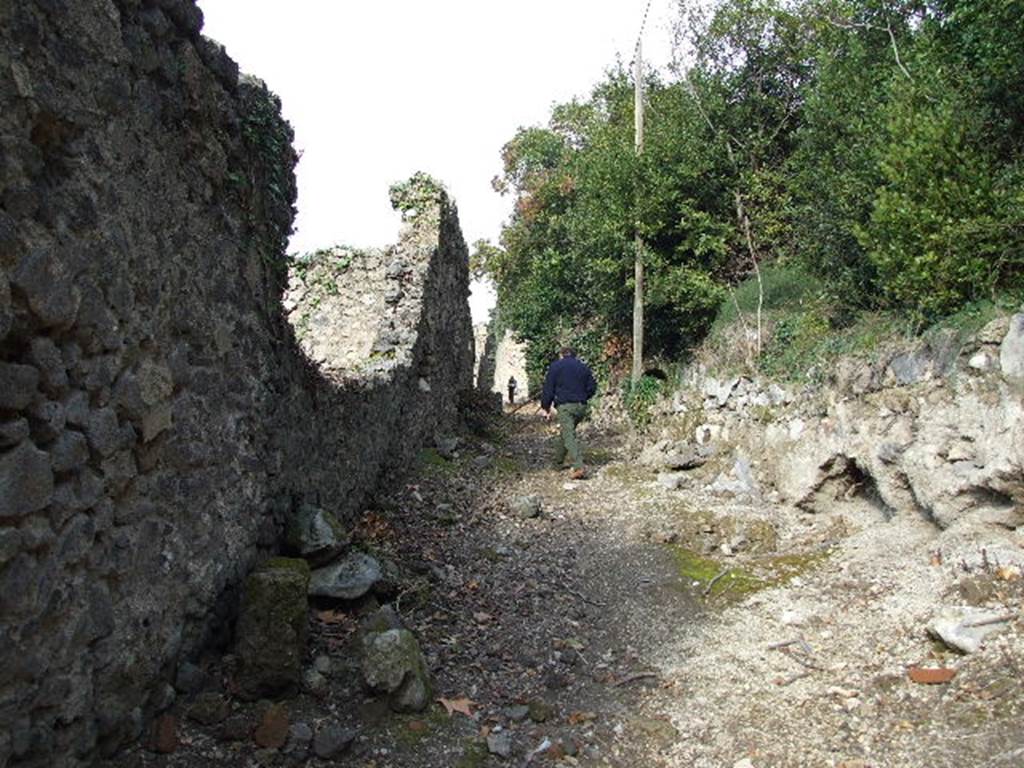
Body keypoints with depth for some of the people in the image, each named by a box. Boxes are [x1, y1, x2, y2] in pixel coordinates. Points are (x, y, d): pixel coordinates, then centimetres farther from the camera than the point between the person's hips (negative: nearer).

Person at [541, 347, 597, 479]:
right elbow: (592, 388, 14)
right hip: (581, 407, 5)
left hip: (565, 406, -5)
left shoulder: (556, 366, 3)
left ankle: (579, 467, -26)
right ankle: (558, 461, 33)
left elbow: (548, 388, -1)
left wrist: (546, 407, 6)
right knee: (567, 433, 22)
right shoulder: (583, 367, 14)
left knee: (569, 436, -12)